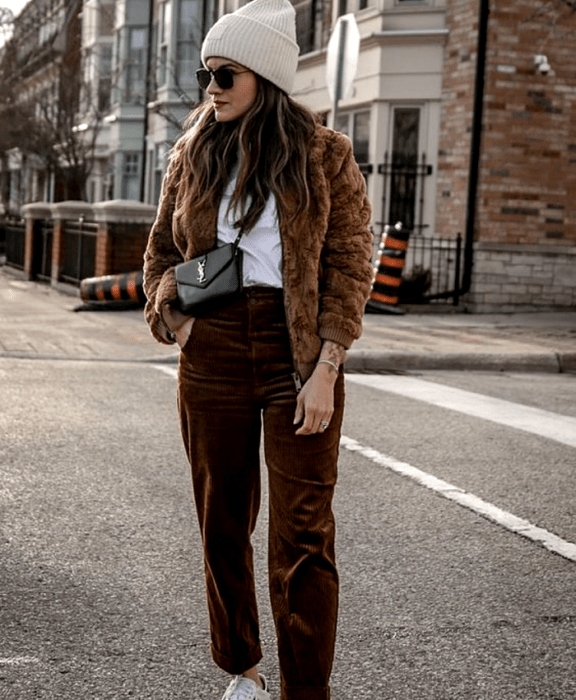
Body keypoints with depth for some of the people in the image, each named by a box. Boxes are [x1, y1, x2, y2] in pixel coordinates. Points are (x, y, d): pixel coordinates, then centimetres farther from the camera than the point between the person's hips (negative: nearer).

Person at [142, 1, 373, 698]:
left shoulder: (325, 155, -1)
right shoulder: (194, 154, 9)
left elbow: (350, 266, -5)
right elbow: (162, 247, 20)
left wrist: (324, 372, -12)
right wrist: (171, 314, 1)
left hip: (299, 351, -4)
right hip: (212, 349, 4)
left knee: (301, 533, -5)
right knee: (222, 522, 11)